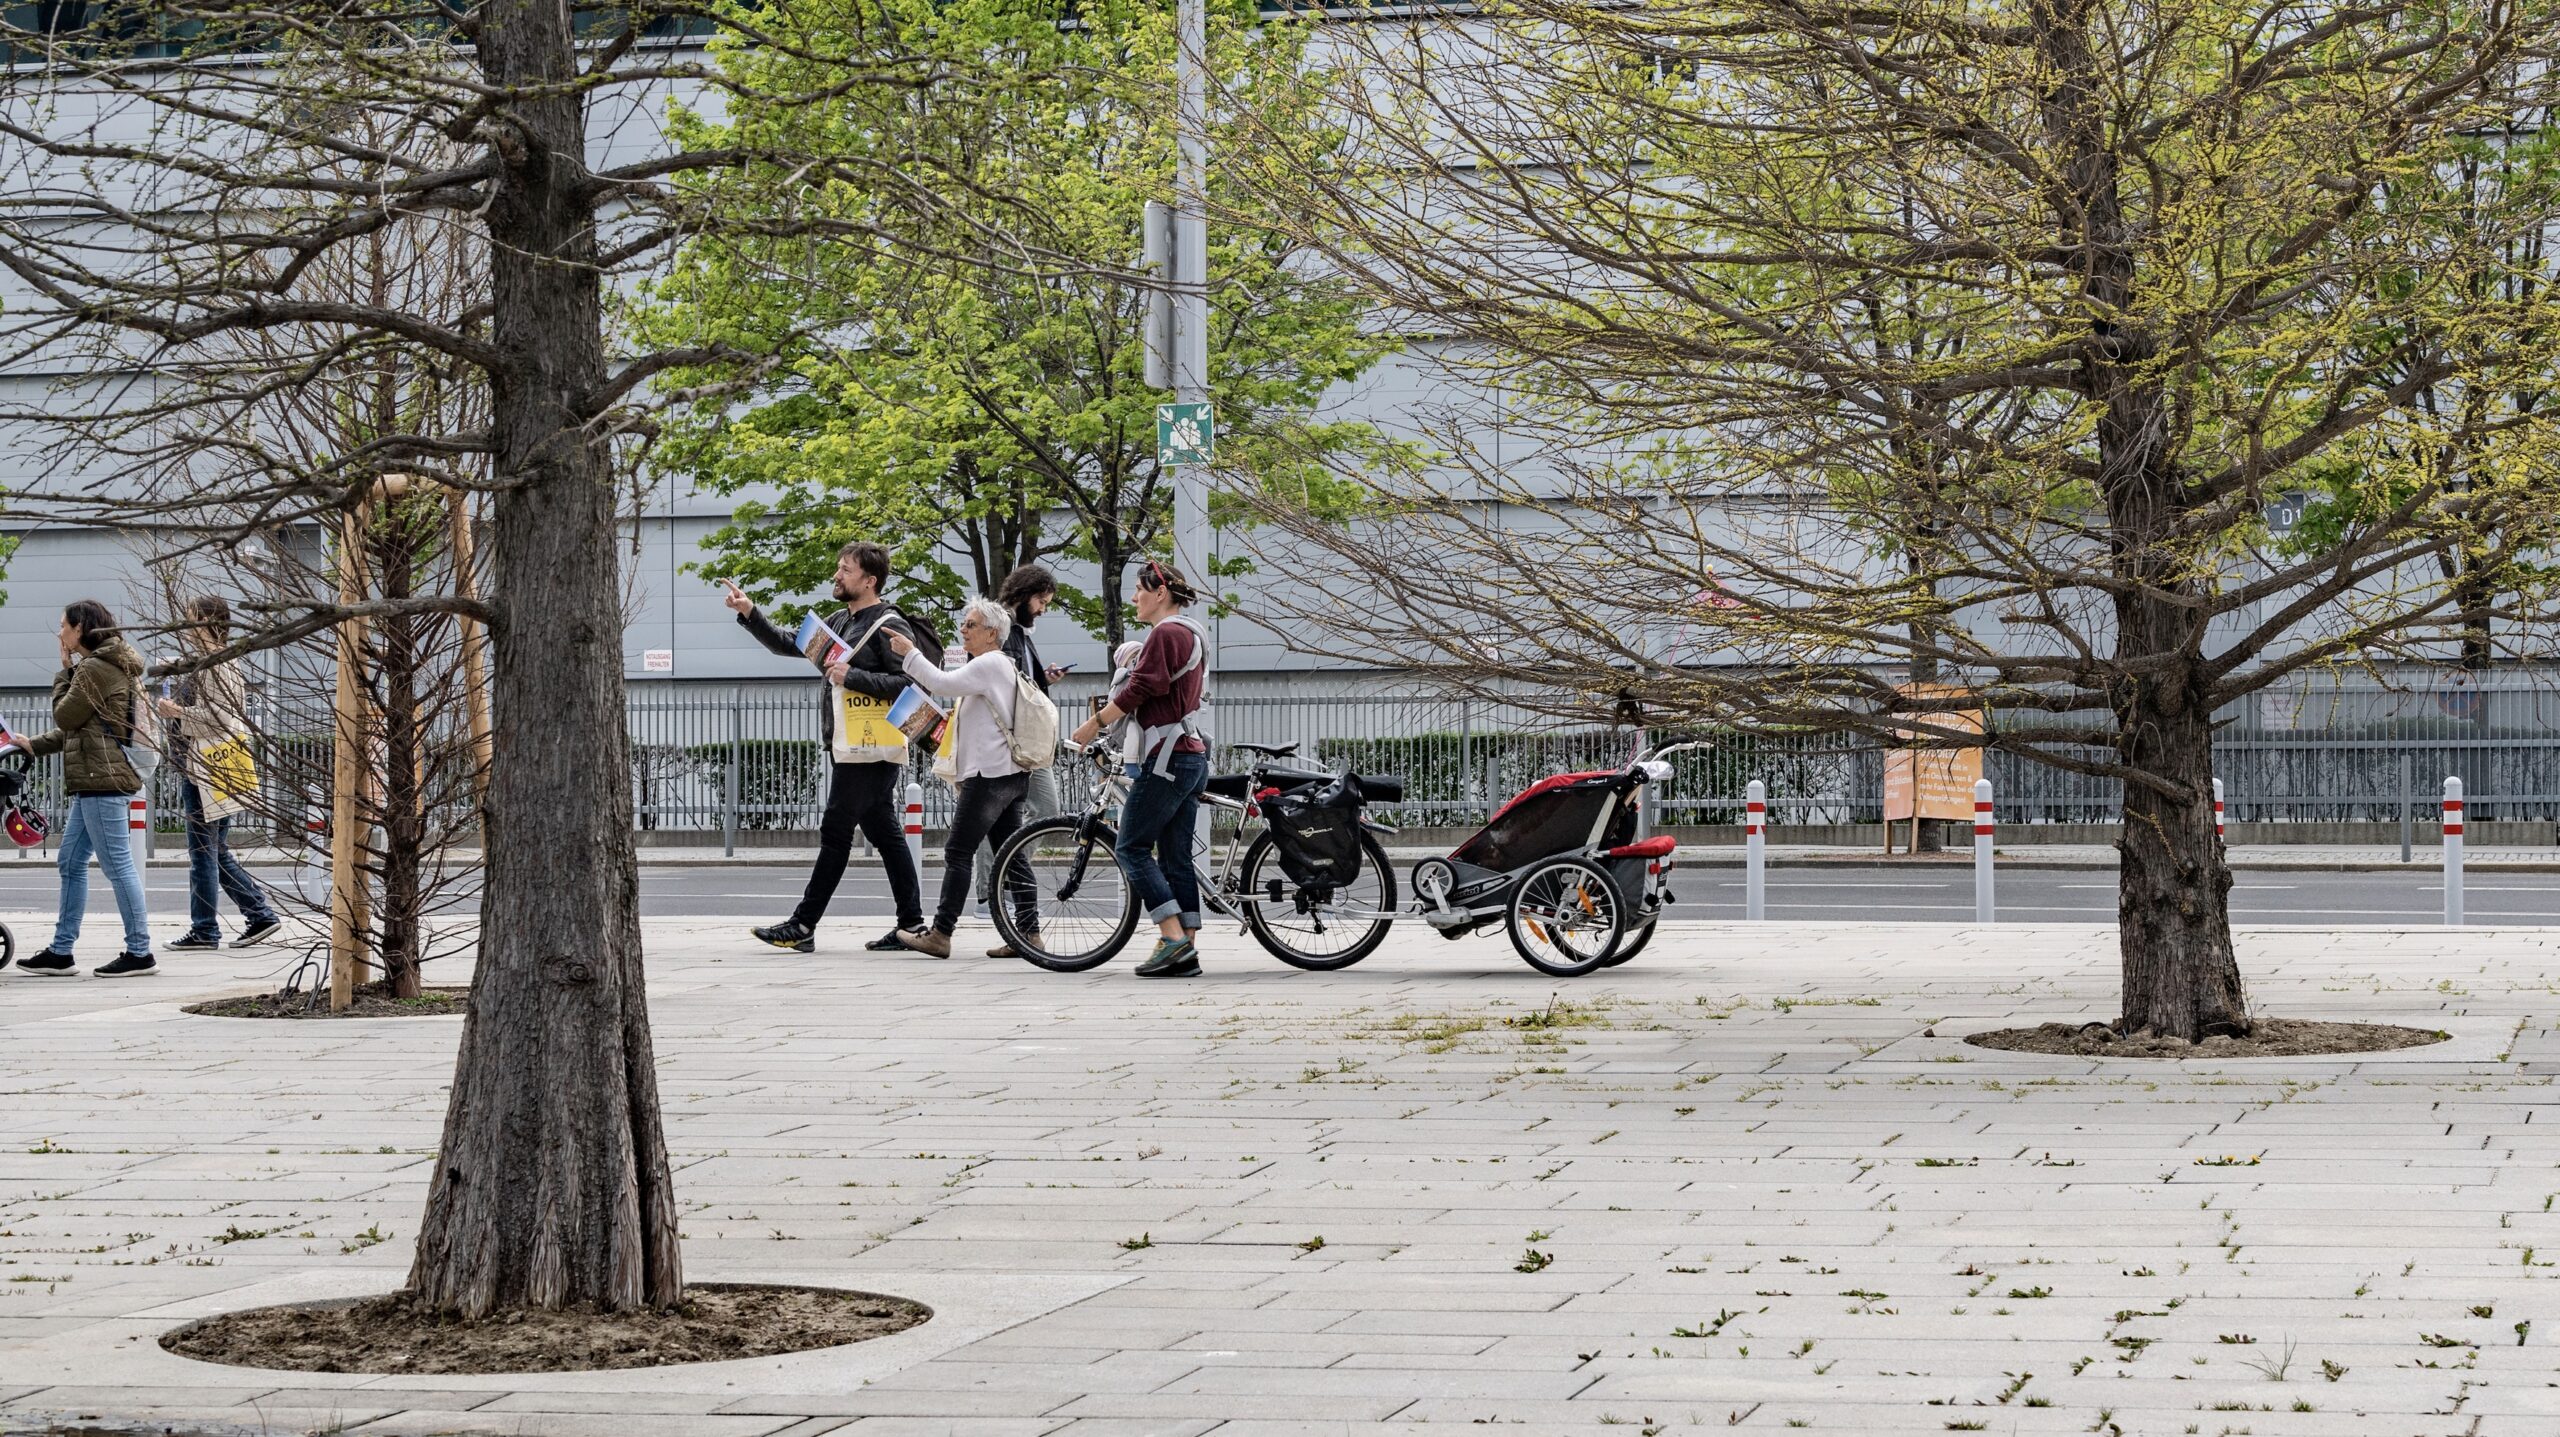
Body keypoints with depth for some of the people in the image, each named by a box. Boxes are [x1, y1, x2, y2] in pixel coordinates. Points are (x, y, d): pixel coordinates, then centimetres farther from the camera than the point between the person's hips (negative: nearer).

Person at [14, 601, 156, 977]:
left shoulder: (94, 669, -13)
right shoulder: (113, 666, 20)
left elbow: (65, 717, -9)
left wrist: (65, 670, 1)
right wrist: (34, 746, 18)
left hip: (102, 777, -11)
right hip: (94, 780, 11)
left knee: (117, 864, -7)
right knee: (70, 862, 13)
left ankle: (140, 953, -5)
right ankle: (61, 952, 16)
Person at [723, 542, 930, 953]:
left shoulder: (889, 626, -11)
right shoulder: (839, 622, 17)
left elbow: (908, 684, -20)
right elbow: (788, 645, 24)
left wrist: (852, 677, -21)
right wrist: (749, 613, 14)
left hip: (868, 753, -9)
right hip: (848, 749, 9)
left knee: (835, 833, -6)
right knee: (885, 834, 8)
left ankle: (802, 926, -2)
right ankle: (911, 924, 9)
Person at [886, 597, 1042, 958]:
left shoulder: (990, 664, -10)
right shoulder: (1003, 666, 23)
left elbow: (944, 683, -19)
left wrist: (910, 653, -12)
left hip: (989, 775, -11)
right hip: (1011, 775, 11)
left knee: (957, 854, -9)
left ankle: (940, 934, -10)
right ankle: (1029, 932, 4)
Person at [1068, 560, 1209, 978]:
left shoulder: (1166, 633, -12)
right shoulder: (1193, 634, 20)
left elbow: (1139, 689, -18)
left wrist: (1095, 723, -10)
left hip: (1167, 756, -10)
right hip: (1192, 755, 10)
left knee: (1132, 847, -6)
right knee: (1176, 857, 8)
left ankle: (1172, 936, -14)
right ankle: (1187, 951, 5)